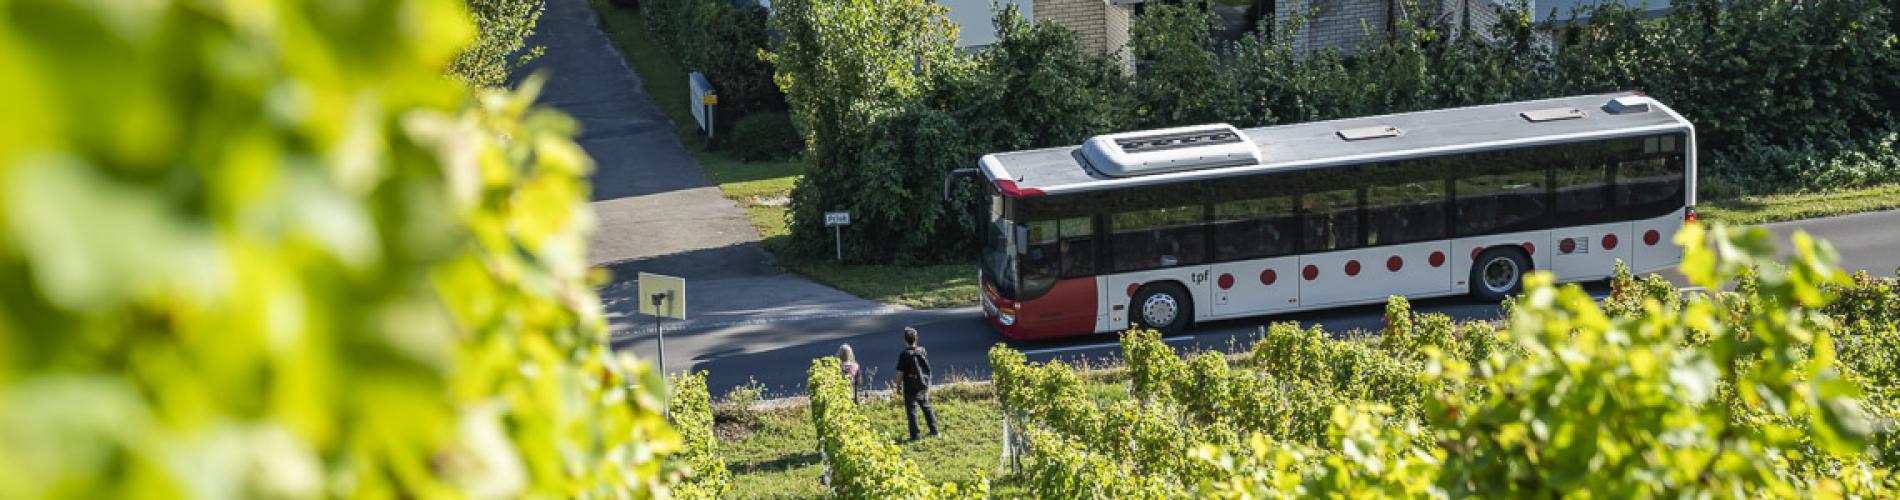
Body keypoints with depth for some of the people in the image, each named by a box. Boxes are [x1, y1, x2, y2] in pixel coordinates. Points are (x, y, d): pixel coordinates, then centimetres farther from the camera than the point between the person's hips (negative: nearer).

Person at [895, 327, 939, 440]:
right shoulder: (923, 351, -3)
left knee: (911, 410, 3)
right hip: (924, 385, 5)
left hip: (911, 387, -5)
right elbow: (927, 367, 8)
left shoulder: (904, 355, -18)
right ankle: (934, 431, 25)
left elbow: (900, 373, -15)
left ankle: (915, 435, 3)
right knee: (927, 407, 20)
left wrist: (898, 385, -1)